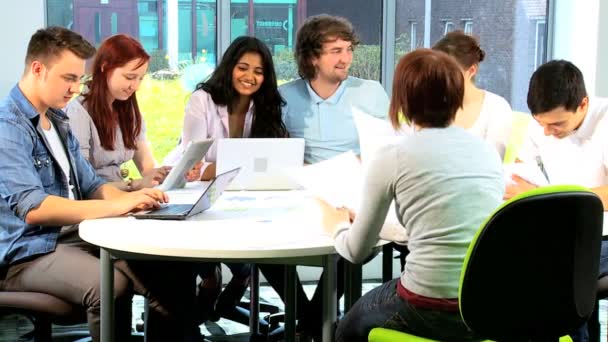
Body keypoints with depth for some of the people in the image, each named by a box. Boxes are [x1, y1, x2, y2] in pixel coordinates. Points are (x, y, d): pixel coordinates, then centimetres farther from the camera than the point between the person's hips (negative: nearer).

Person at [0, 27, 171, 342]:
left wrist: (129, 198, -7)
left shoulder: (57, 120, 16)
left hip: (71, 235, 8)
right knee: (112, 285, -34)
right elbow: (32, 208, -26)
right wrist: (117, 206, -27)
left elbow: (89, 185, 16)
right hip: (26, 253, -8)